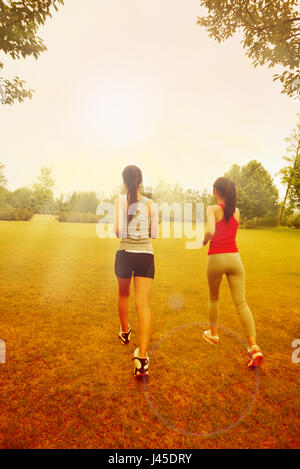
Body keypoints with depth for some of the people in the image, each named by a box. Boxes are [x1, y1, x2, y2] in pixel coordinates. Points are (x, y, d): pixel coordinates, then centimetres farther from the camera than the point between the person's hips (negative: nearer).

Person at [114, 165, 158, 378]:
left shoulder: (120, 201, -2)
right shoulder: (151, 204, 3)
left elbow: (118, 231, -10)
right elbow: (154, 234, 6)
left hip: (125, 253, 0)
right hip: (146, 255, 0)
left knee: (124, 294, 24)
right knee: (143, 303, -2)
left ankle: (125, 332, 46)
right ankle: (142, 356, -9)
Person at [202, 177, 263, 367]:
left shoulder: (213, 209, -8)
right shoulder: (236, 211, 8)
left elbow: (210, 231, -25)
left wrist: (204, 240, -4)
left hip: (216, 258, -3)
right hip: (234, 257, 4)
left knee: (213, 298, 19)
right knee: (241, 302, 2)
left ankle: (214, 334, 34)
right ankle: (254, 347, -5)